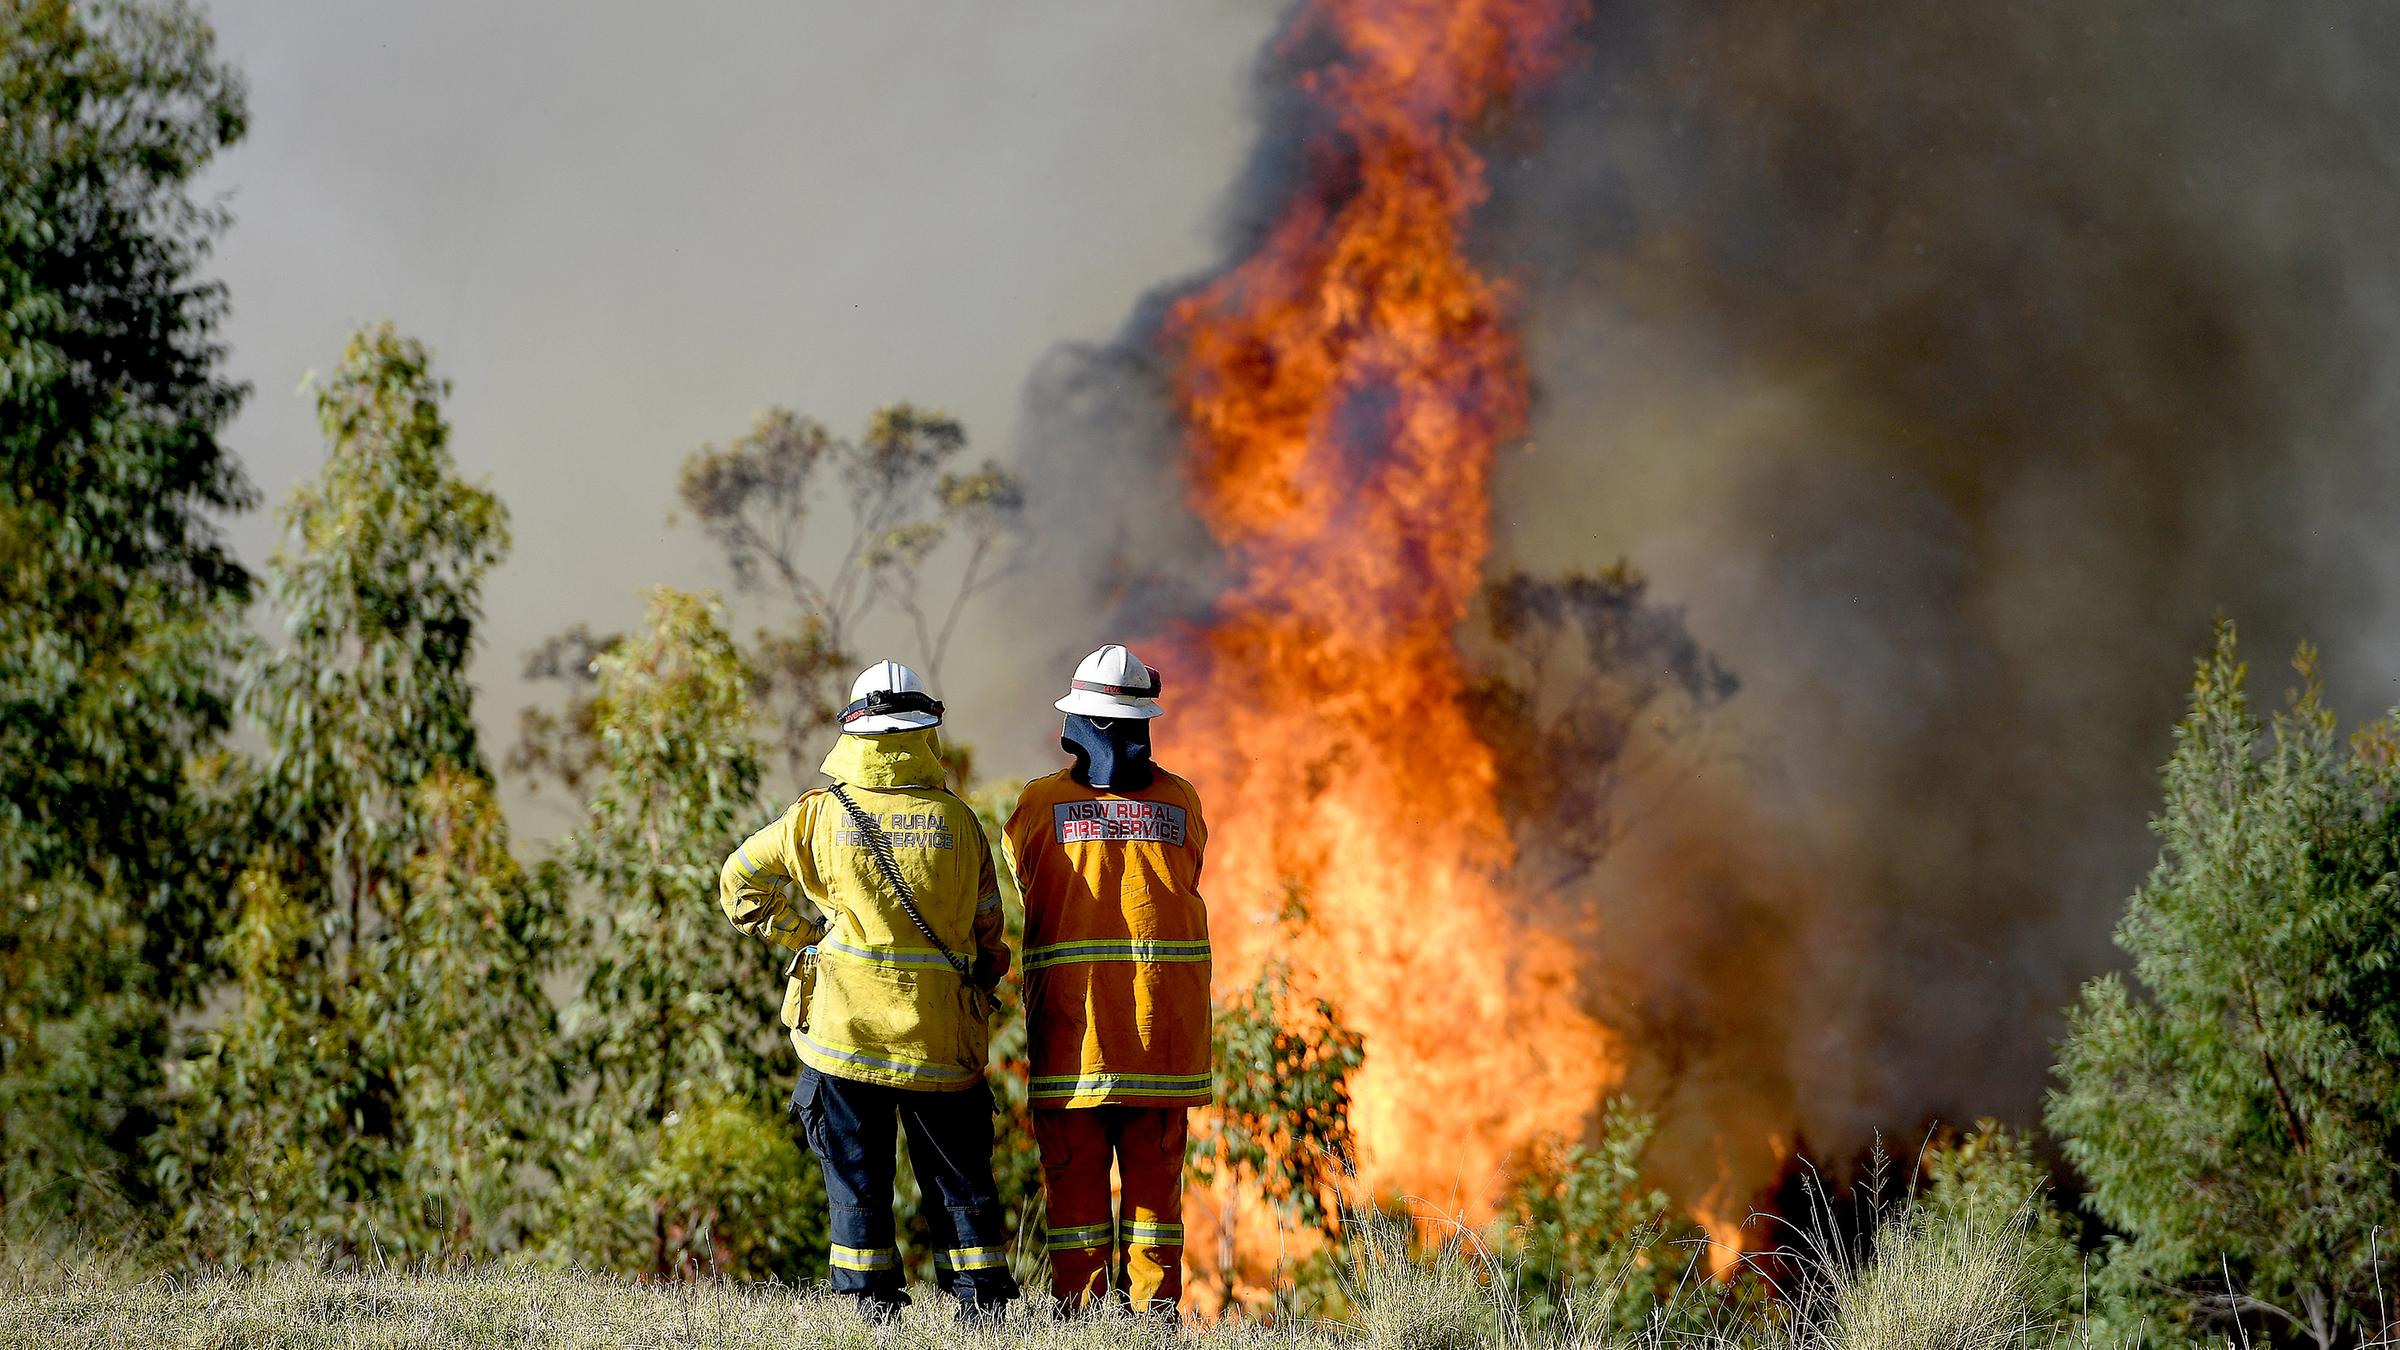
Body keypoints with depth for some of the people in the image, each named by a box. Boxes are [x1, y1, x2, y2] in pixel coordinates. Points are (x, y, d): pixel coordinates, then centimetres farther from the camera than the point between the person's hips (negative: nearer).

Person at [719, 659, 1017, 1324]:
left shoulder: (820, 814, -1)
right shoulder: (957, 820, 0)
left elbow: (741, 883, 8)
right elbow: (986, 928, 6)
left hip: (846, 1022, -1)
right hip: (940, 1033, 1)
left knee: (857, 1171, 6)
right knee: (958, 1170, 9)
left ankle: (871, 1298, 2)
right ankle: (982, 1296, 6)